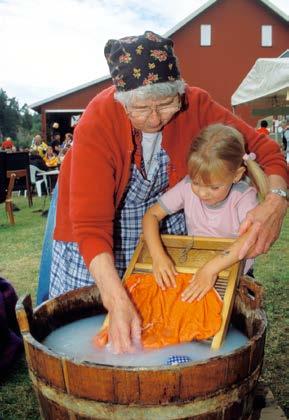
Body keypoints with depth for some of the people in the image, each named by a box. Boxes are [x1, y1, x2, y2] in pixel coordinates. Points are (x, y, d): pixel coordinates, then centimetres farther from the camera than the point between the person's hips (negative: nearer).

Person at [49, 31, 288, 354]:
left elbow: (262, 147, -16)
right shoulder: (96, 125, -32)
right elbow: (90, 225, -35)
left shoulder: (194, 105, -22)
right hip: (99, 219, -2)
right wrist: (118, 302, -46)